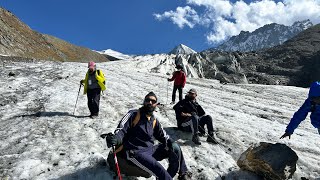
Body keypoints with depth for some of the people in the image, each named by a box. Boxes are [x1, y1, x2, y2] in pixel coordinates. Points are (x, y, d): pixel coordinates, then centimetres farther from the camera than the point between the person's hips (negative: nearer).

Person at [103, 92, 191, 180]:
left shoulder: (154, 120, 13)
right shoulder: (133, 114, -4)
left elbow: (162, 135, 21)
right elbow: (121, 129, -13)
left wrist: (171, 142, 0)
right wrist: (115, 138, -36)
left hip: (150, 150, 7)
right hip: (135, 152, -6)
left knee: (175, 148, -5)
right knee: (159, 169, -29)